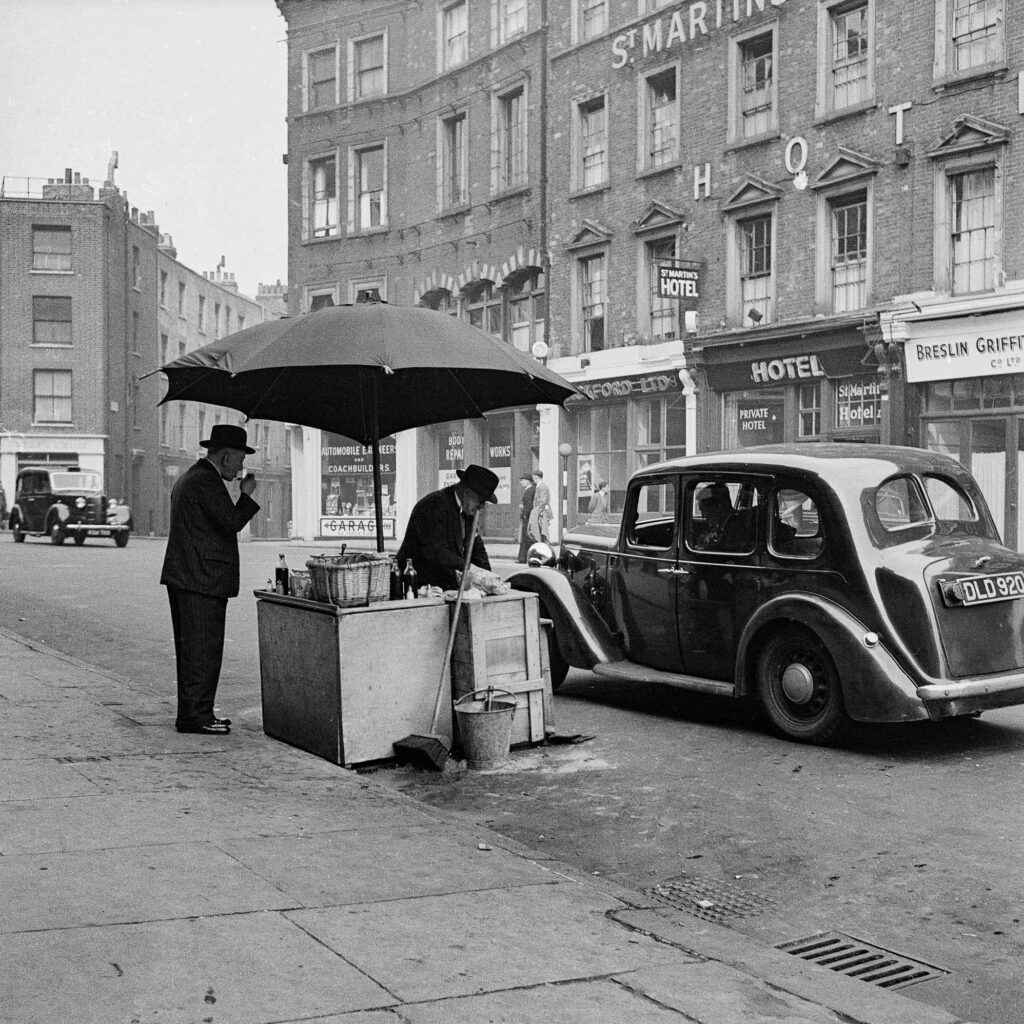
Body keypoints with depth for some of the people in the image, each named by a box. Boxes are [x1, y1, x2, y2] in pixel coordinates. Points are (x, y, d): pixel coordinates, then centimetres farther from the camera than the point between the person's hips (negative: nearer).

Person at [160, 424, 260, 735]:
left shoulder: (188, 477, 19)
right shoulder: (207, 481, -14)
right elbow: (231, 522, -20)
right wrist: (247, 494, -8)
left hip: (181, 578, 11)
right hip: (202, 580, -11)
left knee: (191, 648, 13)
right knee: (204, 648, -7)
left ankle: (189, 714, 18)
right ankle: (198, 715, -5)